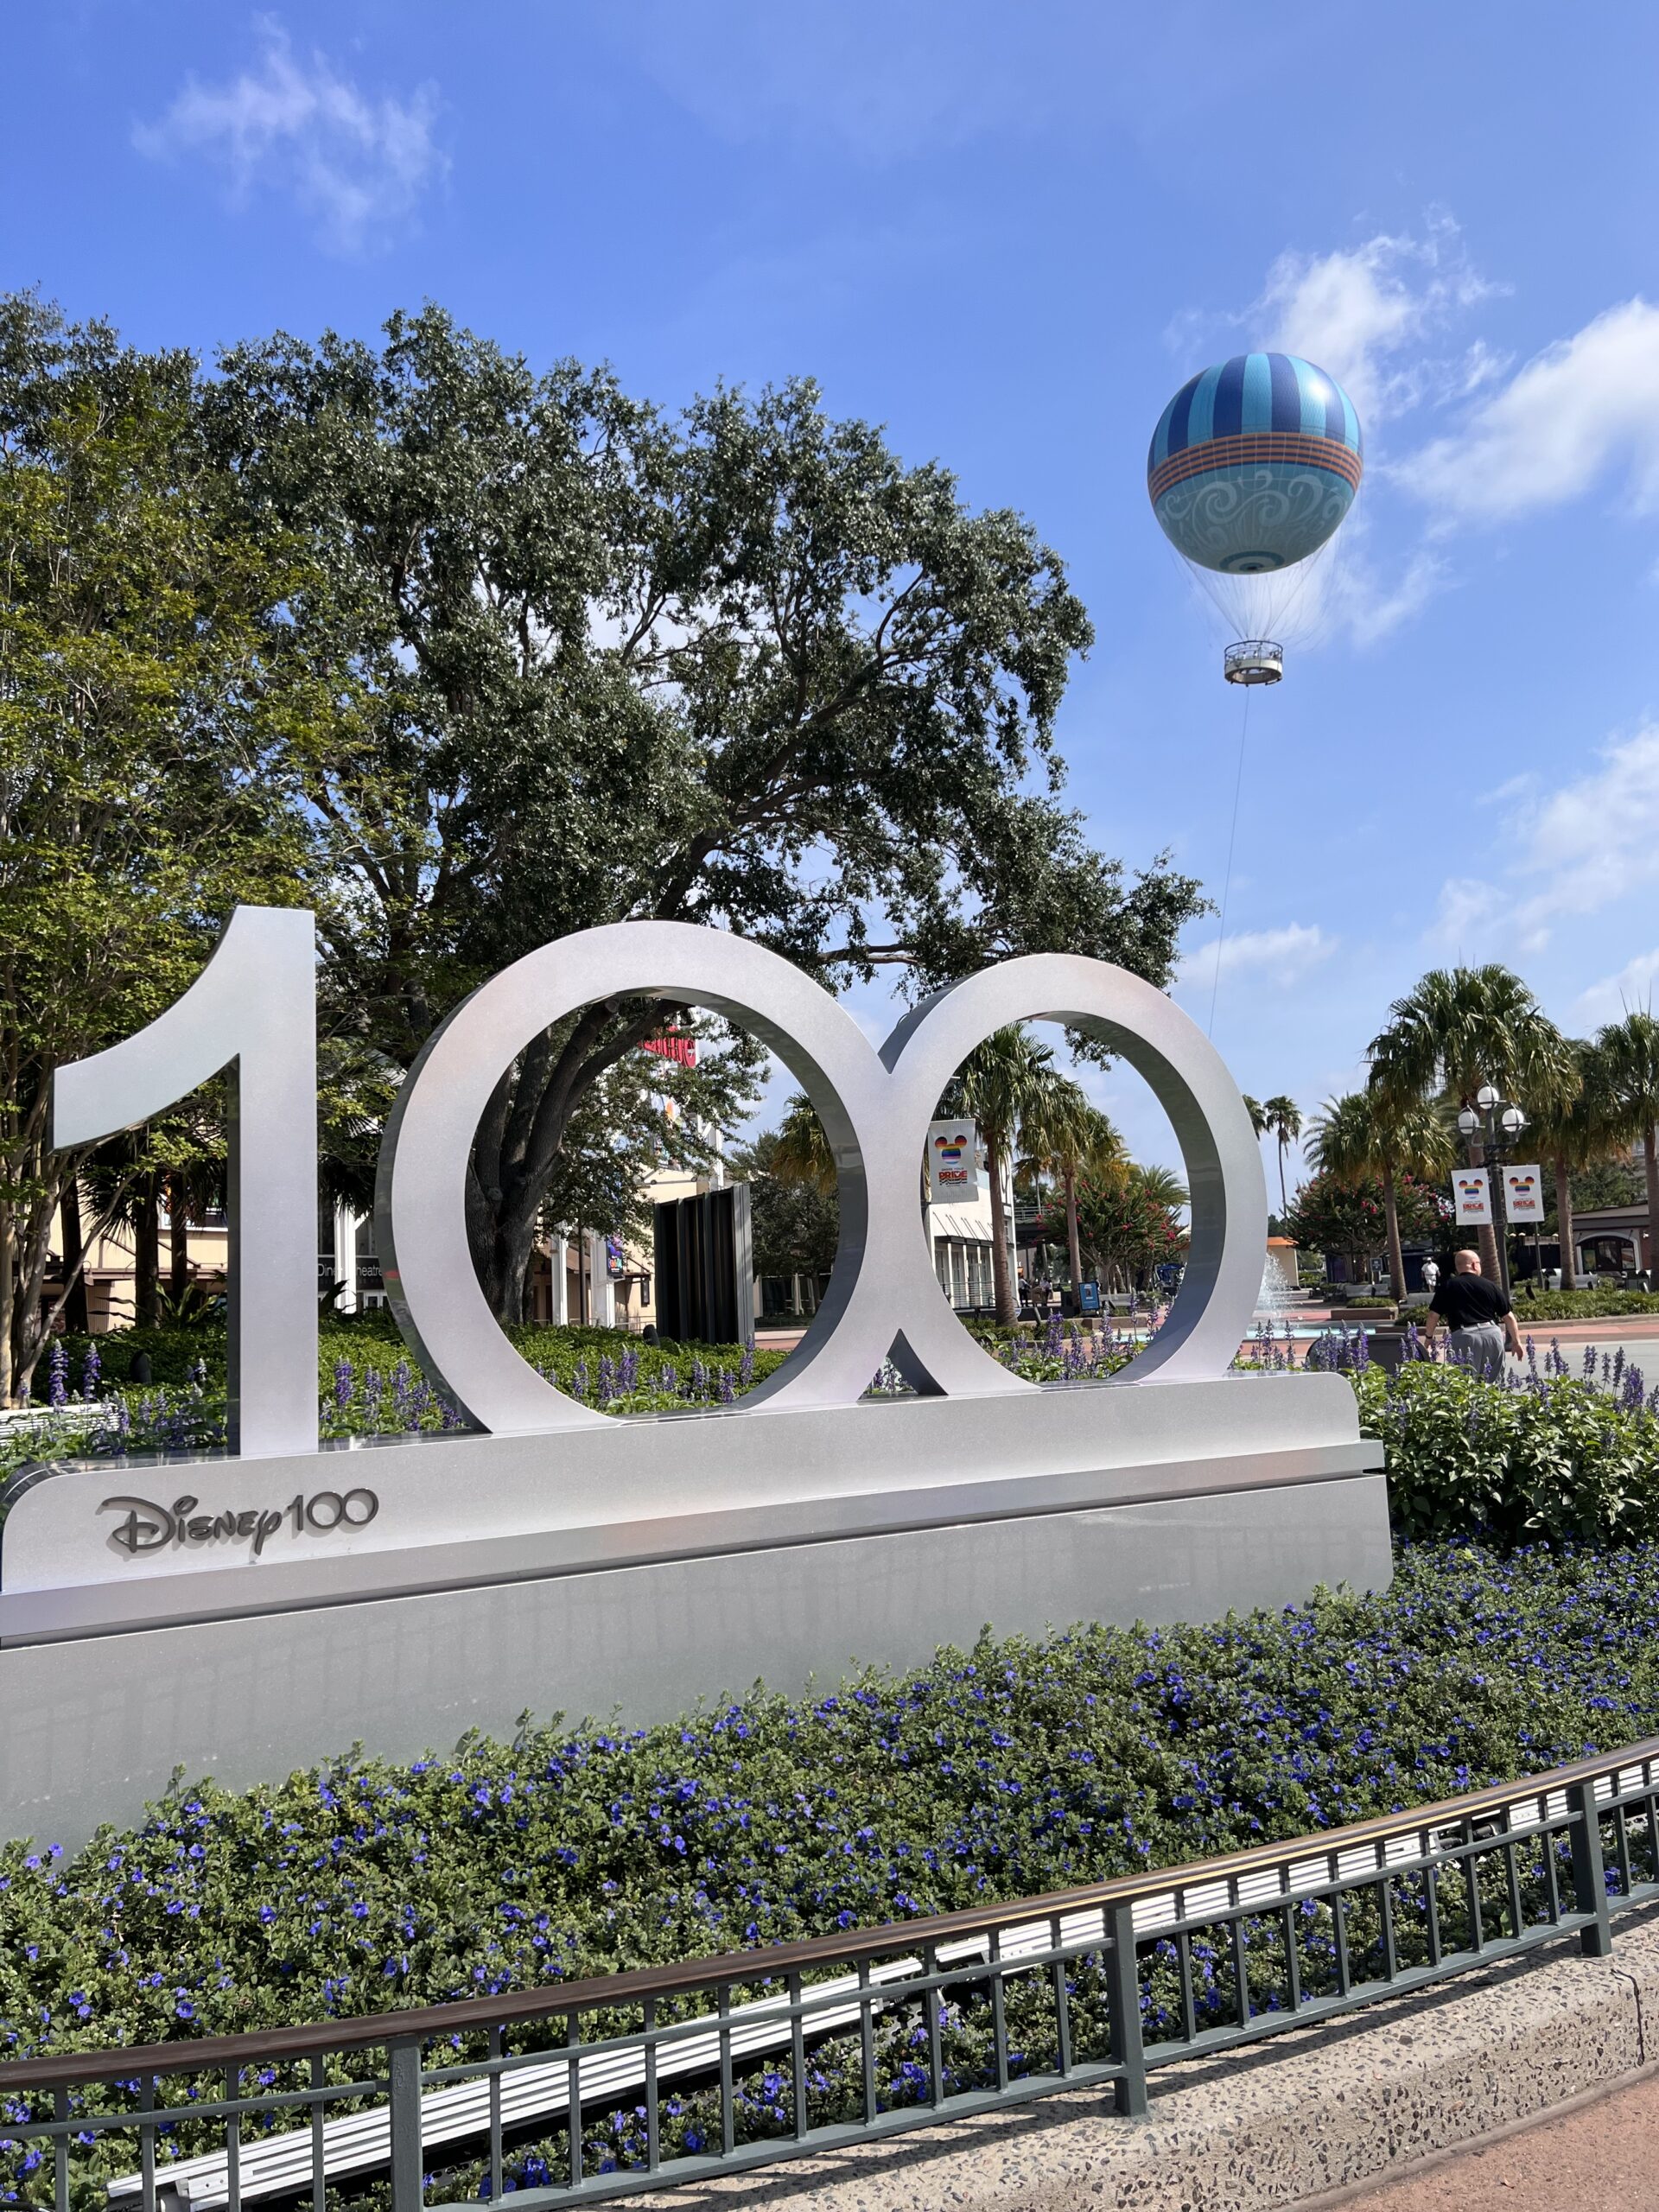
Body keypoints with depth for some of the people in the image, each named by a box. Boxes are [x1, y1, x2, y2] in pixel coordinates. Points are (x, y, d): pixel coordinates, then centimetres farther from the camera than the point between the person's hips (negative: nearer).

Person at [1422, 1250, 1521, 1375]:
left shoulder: (1447, 1287, 7)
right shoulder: (1490, 1286, 12)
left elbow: (1433, 1315, 5)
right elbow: (1508, 1316, 13)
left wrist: (1429, 1337, 20)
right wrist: (1516, 1341, 22)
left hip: (1463, 1336, -2)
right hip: (1492, 1334, 2)